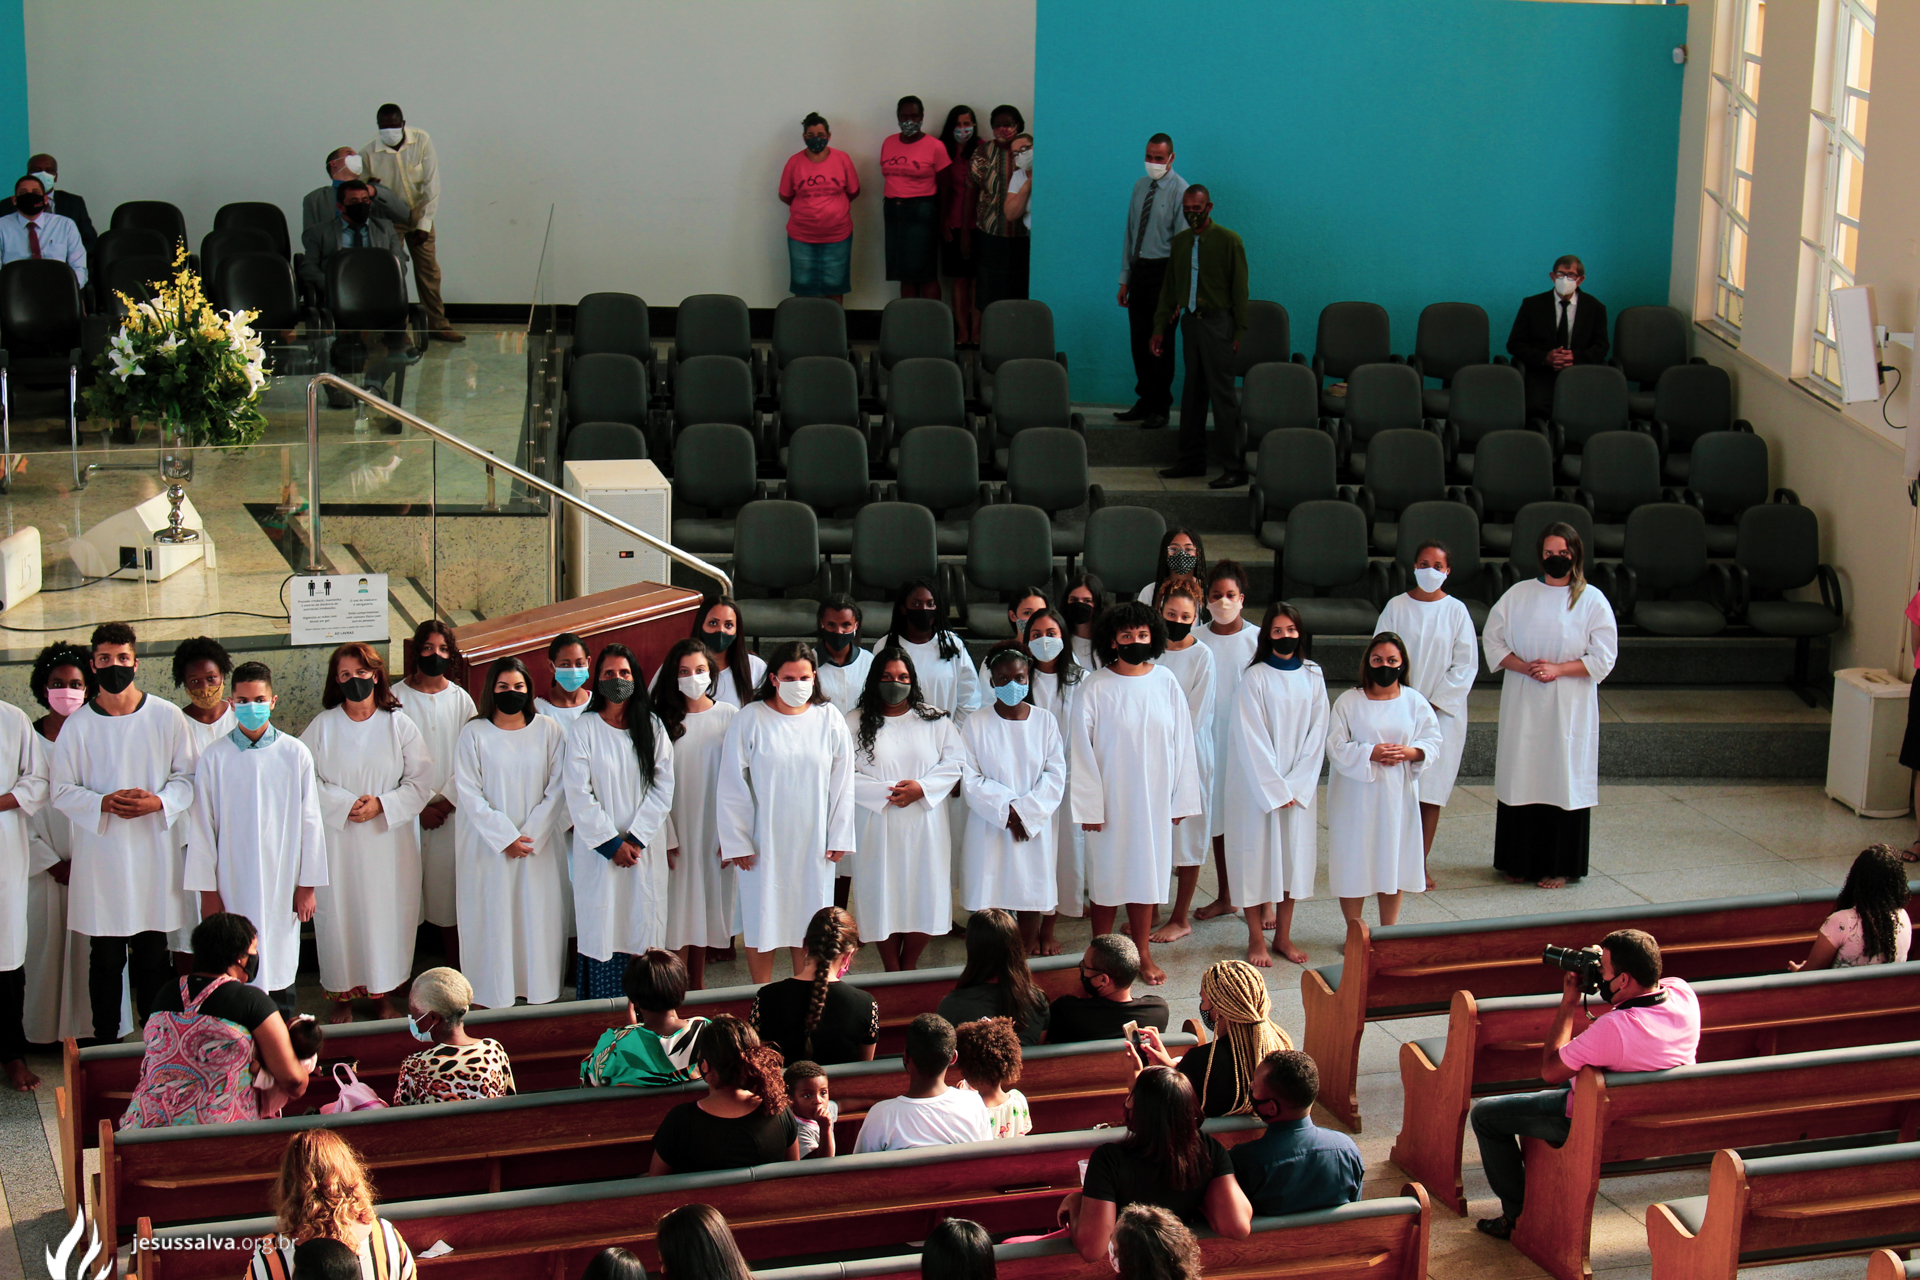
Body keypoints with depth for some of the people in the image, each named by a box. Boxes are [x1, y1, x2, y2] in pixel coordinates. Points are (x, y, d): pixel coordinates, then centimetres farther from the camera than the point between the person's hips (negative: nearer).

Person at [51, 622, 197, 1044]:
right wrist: (104, 803, -15)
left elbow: (187, 776, 5)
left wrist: (159, 802, -14)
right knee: (106, 958, 3)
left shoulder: (166, 717, 2)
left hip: (155, 852, 0)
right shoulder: (78, 725, 1)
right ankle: (105, 1047, 12)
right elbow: (61, 791, 2)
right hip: (100, 855, 0)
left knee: (153, 956, 6)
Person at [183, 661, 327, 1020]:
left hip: (282, 885, 0)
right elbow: (202, 827, 2)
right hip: (233, 887, 0)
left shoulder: (295, 754, -1)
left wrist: (308, 884, 3)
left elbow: (310, 823, 3)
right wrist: (207, 890, 1)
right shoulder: (214, 758, -2)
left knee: (280, 965, 6)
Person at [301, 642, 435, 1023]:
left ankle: (387, 993, 18)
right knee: (339, 915, 1)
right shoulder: (323, 726, 1)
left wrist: (382, 805, -14)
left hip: (388, 840, 0)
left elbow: (421, 781, 0)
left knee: (388, 913, 3)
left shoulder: (399, 726, 1)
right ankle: (342, 995, 13)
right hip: (337, 839, 0)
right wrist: (345, 805, -15)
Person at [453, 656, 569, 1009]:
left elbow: (557, 789, 1)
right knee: (493, 922, 0)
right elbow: (467, 793, -5)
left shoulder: (548, 730, 3)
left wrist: (531, 835, -9)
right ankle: (492, 996, 5)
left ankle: (541, 991, 10)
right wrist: (505, 837, -11)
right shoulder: (474, 733, -1)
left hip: (540, 844, 1)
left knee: (539, 919, 2)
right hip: (488, 845, -1)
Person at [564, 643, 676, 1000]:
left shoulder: (652, 727, 7)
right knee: (602, 932, -3)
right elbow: (578, 795, -5)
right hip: (598, 850, -2)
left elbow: (663, 787, 2)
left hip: (644, 848, 2)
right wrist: (611, 843, -9)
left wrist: (636, 838, -8)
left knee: (643, 928, 1)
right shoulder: (584, 729, -2)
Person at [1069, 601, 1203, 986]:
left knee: (1146, 872, 10)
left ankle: (1141, 952, 22)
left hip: (1153, 798, 2)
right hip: (1110, 799, -2)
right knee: (1107, 874, 6)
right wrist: (1089, 805, -9)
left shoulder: (1166, 683, -1)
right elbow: (1081, 749, -7)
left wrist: (1181, 798, 3)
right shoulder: (1097, 687, -9)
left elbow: (1181, 742, 4)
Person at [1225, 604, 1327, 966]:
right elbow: (1252, 738, -11)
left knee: (1294, 852, 7)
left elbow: (1317, 732, 1)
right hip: (1258, 783, -4)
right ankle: (1256, 938, 9)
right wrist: (1275, 789, -14)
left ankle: (1283, 935, 18)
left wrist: (1296, 784, -8)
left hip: (1298, 784, 4)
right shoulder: (1255, 678, -8)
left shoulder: (1313, 677, 4)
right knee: (1257, 853, 0)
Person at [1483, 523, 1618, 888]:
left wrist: (1558, 669, -15)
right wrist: (1524, 666, -12)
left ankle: (1559, 866, 8)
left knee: (1563, 780, 0)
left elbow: (1603, 656, -3)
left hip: (1569, 707, -1)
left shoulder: (1592, 601, 1)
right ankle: (1518, 862, 13)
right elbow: (1492, 639, 5)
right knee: (1520, 778, 3)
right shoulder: (1518, 594, 6)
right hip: (1522, 704, 2)